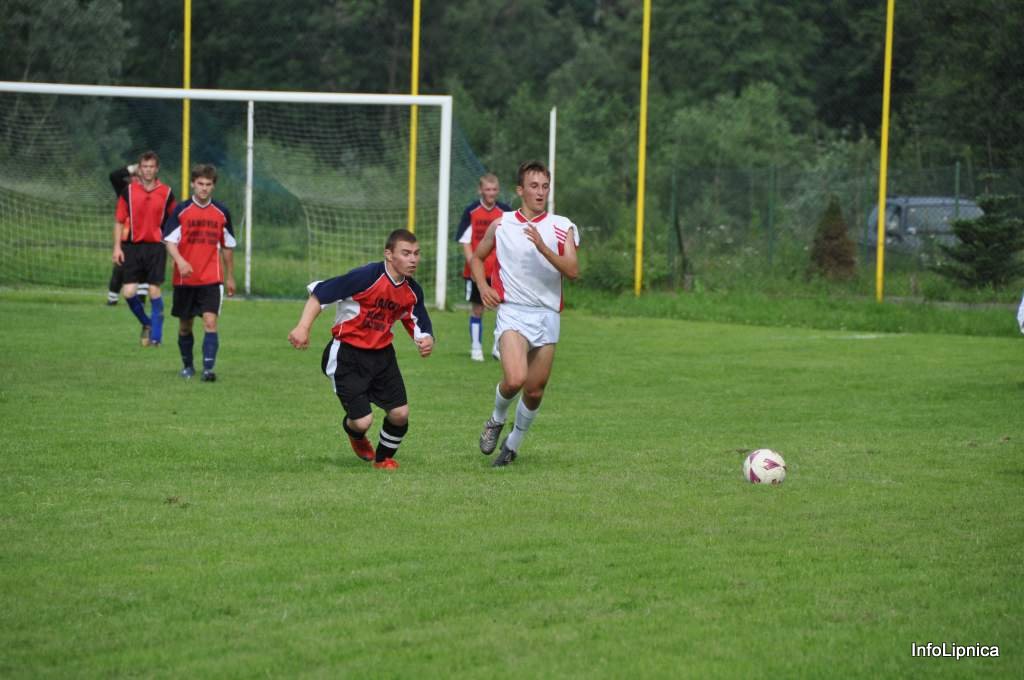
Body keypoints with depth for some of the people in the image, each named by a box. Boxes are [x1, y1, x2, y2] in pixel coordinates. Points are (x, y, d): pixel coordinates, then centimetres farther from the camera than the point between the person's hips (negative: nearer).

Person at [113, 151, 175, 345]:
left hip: (156, 246, -1)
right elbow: (119, 221, 5)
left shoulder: (166, 192, 4)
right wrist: (117, 247, -2)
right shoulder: (129, 191, 3)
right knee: (129, 292, -6)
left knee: (154, 291, -3)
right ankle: (146, 323, 19)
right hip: (133, 246, 1)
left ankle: (156, 335, 8)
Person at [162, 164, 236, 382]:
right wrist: (180, 261, -24)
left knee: (210, 322, -15)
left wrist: (230, 277, 17)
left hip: (212, 279, 0)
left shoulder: (222, 212, 5)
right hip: (185, 279, 0)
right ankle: (187, 366, 30)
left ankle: (208, 368, -18)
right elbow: (169, 240, -6)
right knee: (185, 325, 11)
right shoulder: (181, 210, -1)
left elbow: (227, 246, 14)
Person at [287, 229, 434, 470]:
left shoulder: (412, 291, -2)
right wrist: (303, 328, -27)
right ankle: (354, 433, 30)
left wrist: (427, 341, -14)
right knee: (363, 421, -12)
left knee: (400, 413, -5)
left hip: (382, 354, 6)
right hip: (347, 356, -6)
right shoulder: (366, 277, -23)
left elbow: (420, 325, 10)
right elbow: (319, 293, -20)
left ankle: (384, 458, 27)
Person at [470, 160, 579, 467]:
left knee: (535, 391, 6)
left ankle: (513, 443, 30)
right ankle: (497, 419, 7)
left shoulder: (562, 227, 1)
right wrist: (483, 286, 1)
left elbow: (573, 270, -12)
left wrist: (543, 248, -26)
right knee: (515, 379, -23)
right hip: (512, 312, -2)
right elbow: (477, 258, 20)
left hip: (547, 314, 2)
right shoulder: (501, 225, 4)